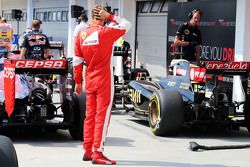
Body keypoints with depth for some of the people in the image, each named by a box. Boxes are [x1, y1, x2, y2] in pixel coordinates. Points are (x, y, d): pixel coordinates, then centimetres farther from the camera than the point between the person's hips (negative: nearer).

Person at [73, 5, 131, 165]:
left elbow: (77, 62, 6)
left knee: (90, 115, 13)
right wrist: (110, 16, 0)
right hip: (104, 80, -6)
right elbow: (127, 25, 0)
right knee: (102, 116, -2)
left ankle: (88, 151, 17)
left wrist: (78, 82, 14)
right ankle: (98, 154, -2)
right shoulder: (106, 32, -13)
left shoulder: (81, 35, 3)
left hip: (90, 81, 6)